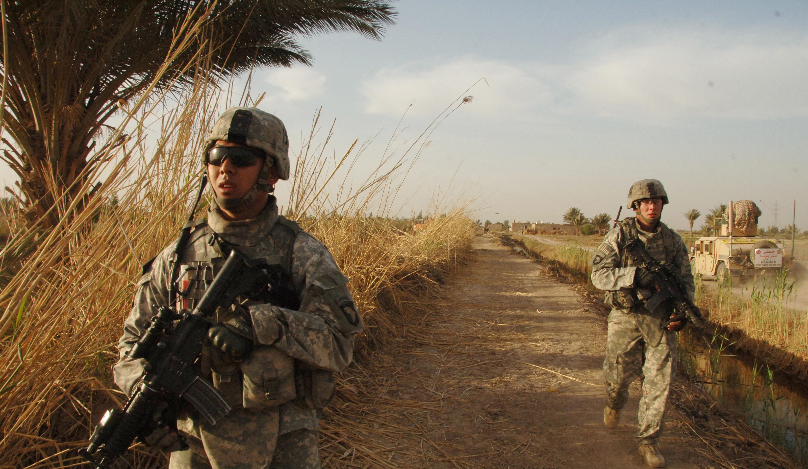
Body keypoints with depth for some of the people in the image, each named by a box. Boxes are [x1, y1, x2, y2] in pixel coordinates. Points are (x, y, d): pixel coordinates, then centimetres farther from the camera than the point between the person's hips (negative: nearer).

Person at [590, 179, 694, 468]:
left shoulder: (673, 241, 5)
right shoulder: (620, 235, -5)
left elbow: (686, 281, 10)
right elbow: (598, 274, -13)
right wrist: (634, 274, -26)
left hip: (661, 319, 2)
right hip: (625, 317, -2)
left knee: (659, 382, 0)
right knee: (619, 375, 7)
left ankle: (648, 441, 16)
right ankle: (614, 404, 44)